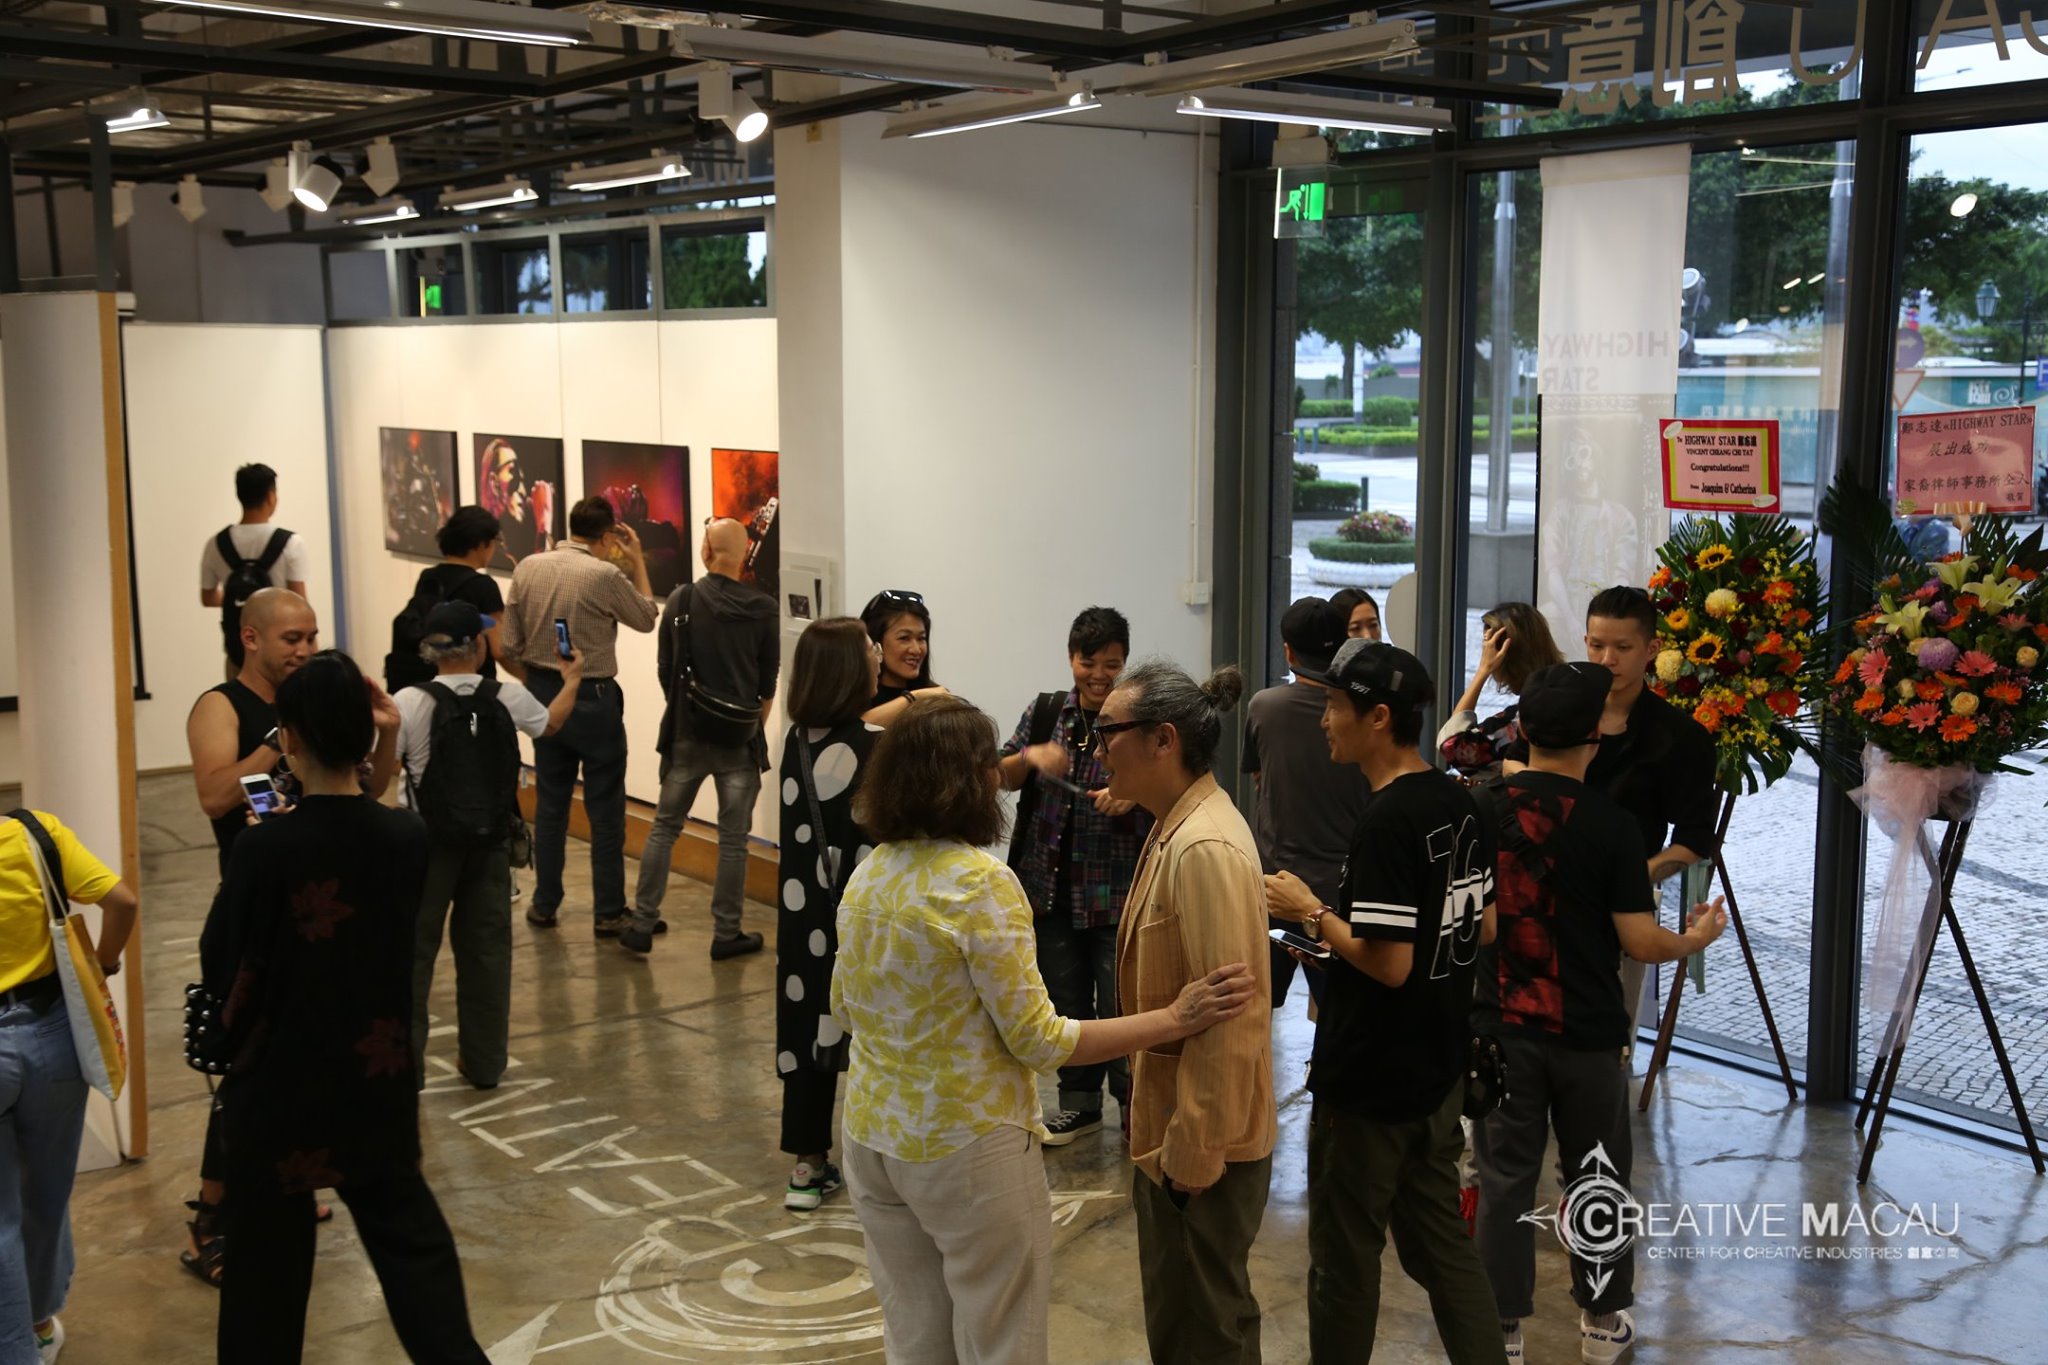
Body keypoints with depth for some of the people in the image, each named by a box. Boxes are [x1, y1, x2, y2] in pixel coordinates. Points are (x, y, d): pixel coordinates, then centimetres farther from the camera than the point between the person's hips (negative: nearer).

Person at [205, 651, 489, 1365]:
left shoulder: (263, 850, -21)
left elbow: (219, 966, -11)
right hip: (380, 1082, 3)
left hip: (278, 1087, -3)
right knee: (406, 1228, 17)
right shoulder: (409, 837, -10)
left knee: (268, 1258, 12)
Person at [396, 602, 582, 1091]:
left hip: (427, 845, -3)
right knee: (486, 950, 13)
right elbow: (550, 724, 18)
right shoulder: (508, 696, -4)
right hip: (490, 845, 3)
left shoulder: (410, 703, -15)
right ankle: (483, 1061, 21)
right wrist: (572, 680, 34)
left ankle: (404, 1063, 11)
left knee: (411, 952, 7)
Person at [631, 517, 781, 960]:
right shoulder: (764, 609, -8)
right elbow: (769, 683, -2)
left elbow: (666, 672, 1)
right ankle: (726, 934, 12)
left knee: (664, 827, 14)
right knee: (733, 839, 6)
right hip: (740, 740, -1)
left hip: (687, 735, 2)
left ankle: (642, 925, 14)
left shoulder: (680, 601, -5)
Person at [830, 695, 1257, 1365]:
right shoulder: (981, 882, -21)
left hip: (873, 1134, 7)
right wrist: (1177, 1020, -17)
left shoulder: (867, 874, 1)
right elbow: (1037, 1040, -20)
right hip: (966, 1146, -7)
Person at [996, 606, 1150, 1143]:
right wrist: (1031, 757, -14)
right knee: (1066, 1002, 14)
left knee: (1120, 1006, -1)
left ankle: (1134, 1104, 14)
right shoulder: (1045, 711, 5)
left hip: (1116, 892, -4)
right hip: (1051, 887, 4)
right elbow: (1001, 777, 7)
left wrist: (1133, 794, -27)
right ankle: (1080, 1103, 29)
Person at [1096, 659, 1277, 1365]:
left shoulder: (1205, 850, -24)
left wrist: (1194, 1149, -20)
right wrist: (1159, 1129, 17)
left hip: (1201, 1146, -9)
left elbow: (1226, 1020, -26)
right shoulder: (1177, 827, 7)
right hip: (1170, 1126, 9)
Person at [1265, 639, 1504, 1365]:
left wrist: (1313, 915, -13)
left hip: (1370, 1080, -8)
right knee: (1442, 1241, 18)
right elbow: (1483, 926, 12)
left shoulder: (1387, 821, -23)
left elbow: (1389, 964, -26)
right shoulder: (1459, 802, 3)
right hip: (1440, 1067, 8)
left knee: (1345, 1255, 9)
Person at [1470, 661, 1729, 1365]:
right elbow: (1641, 942, -12)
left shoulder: (1482, 811, -6)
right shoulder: (1610, 824, -14)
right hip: (1585, 1033, -2)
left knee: (1505, 1177, 9)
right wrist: (1698, 937, 7)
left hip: (1500, 1025, 2)